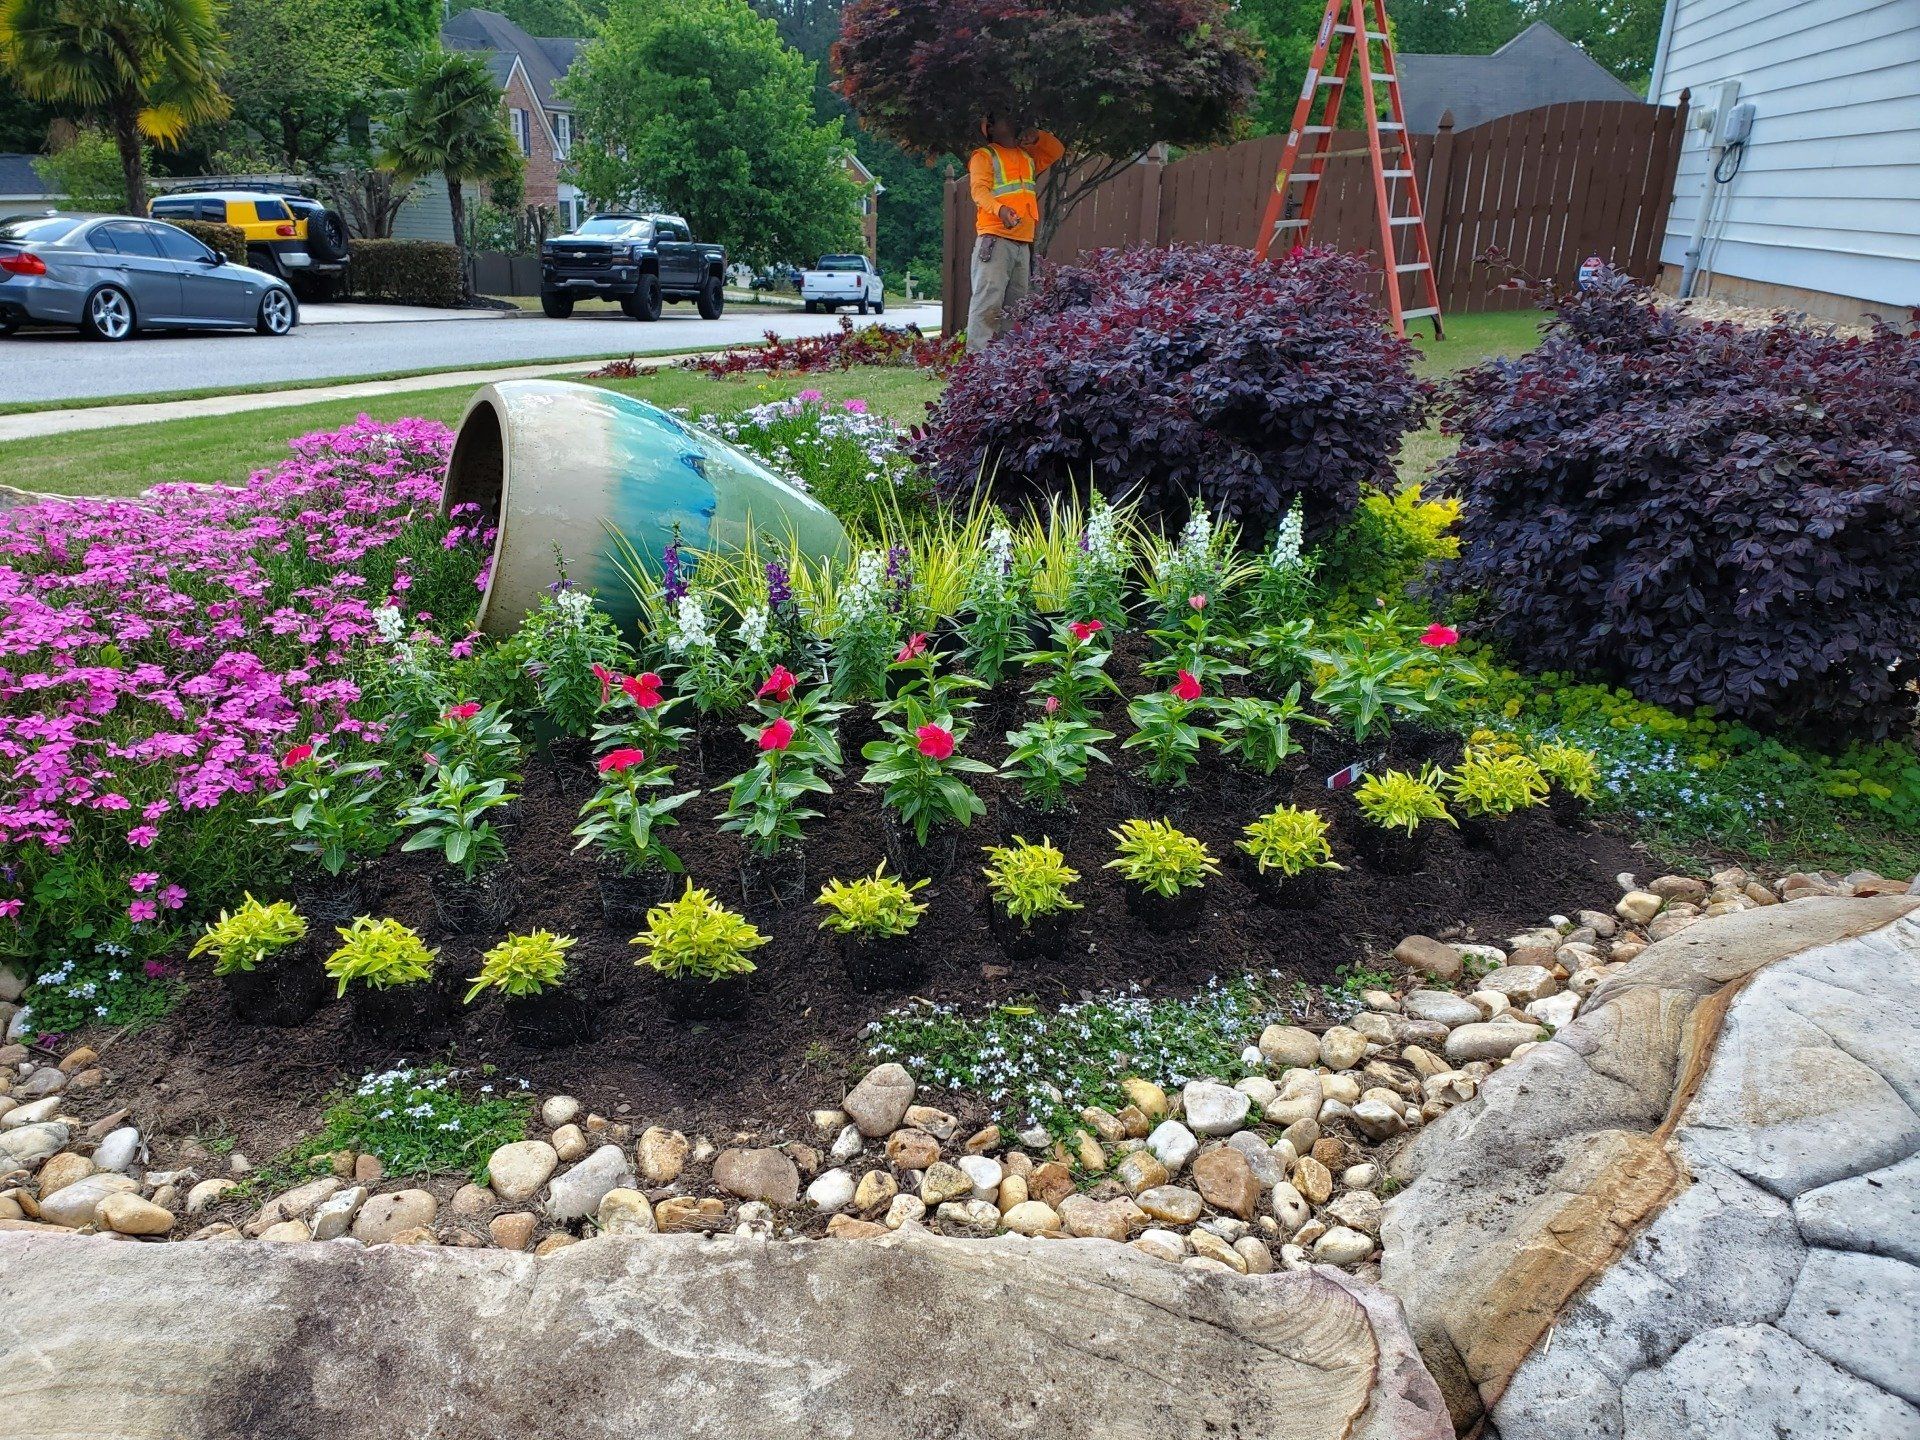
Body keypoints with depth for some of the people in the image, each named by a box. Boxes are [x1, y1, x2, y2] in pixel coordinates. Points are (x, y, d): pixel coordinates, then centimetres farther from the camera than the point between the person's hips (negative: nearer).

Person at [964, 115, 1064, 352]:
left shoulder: (1028, 156, 25)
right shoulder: (984, 156, 5)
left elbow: (1057, 151, 34)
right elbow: (979, 190, -11)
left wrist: (1038, 137, 15)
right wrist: (1000, 209, -31)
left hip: (1023, 243, 7)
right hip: (995, 240, -7)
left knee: (1017, 305, 4)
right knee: (988, 301, -17)